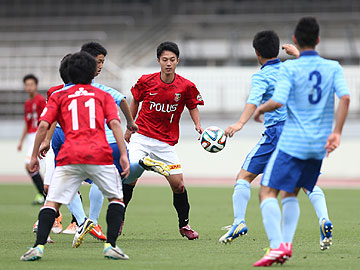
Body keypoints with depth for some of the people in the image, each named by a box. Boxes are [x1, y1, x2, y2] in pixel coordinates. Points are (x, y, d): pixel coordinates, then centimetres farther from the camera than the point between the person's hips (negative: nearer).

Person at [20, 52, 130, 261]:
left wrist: (34, 156, 13)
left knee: (52, 203, 5)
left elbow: (44, 125, 7)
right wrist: (123, 155, -1)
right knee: (116, 198, 17)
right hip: (99, 155, 0)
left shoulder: (59, 96, 19)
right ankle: (110, 245, 1)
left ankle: (39, 246, -14)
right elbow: (114, 124, 3)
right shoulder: (103, 96, 19)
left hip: (69, 157, 0)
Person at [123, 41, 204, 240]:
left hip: (166, 143, 1)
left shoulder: (186, 86, -5)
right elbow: (135, 101, 13)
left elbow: (193, 107, 12)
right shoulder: (146, 81, -5)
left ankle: (184, 224, 18)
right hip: (141, 137, -1)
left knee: (178, 184, -3)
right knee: (131, 174, -21)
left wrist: (198, 125, -7)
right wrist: (129, 128, 17)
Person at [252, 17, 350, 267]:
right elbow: (345, 97, -9)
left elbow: (278, 101, -17)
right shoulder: (333, 68, 5)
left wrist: (260, 109, 4)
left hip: (292, 142, -5)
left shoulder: (289, 68, -6)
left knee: (268, 192, -2)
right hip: (319, 146, 5)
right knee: (291, 194, 20)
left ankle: (277, 245, -18)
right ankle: (287, 244, 7)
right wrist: (336, 132, -5)